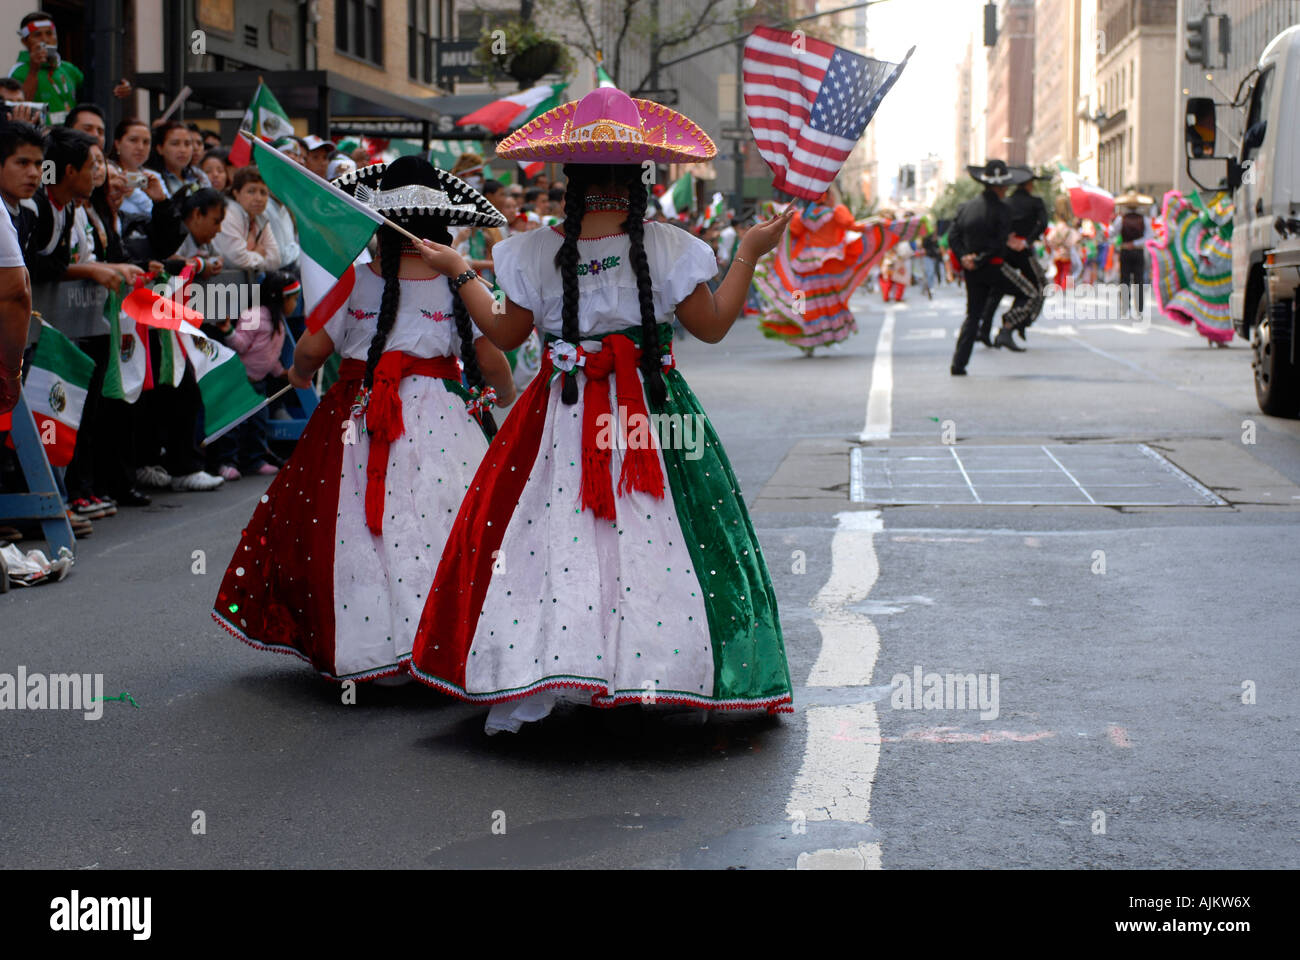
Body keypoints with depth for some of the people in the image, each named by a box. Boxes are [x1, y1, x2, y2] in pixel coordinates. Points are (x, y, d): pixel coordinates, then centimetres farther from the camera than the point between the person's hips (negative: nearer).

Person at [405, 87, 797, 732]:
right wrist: (749, 255, 12)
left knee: (550, 537, 4)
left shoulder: (537, 253, -4)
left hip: (562, 414, 1)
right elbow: (712, 326, 2)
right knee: (649, 540, 4)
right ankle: (681, 679, 6)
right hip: (652, 416, 0)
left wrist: (459, 273, 20)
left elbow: (504, 334, 7)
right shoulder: (667, 248, -6)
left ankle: (521, 691, 3)